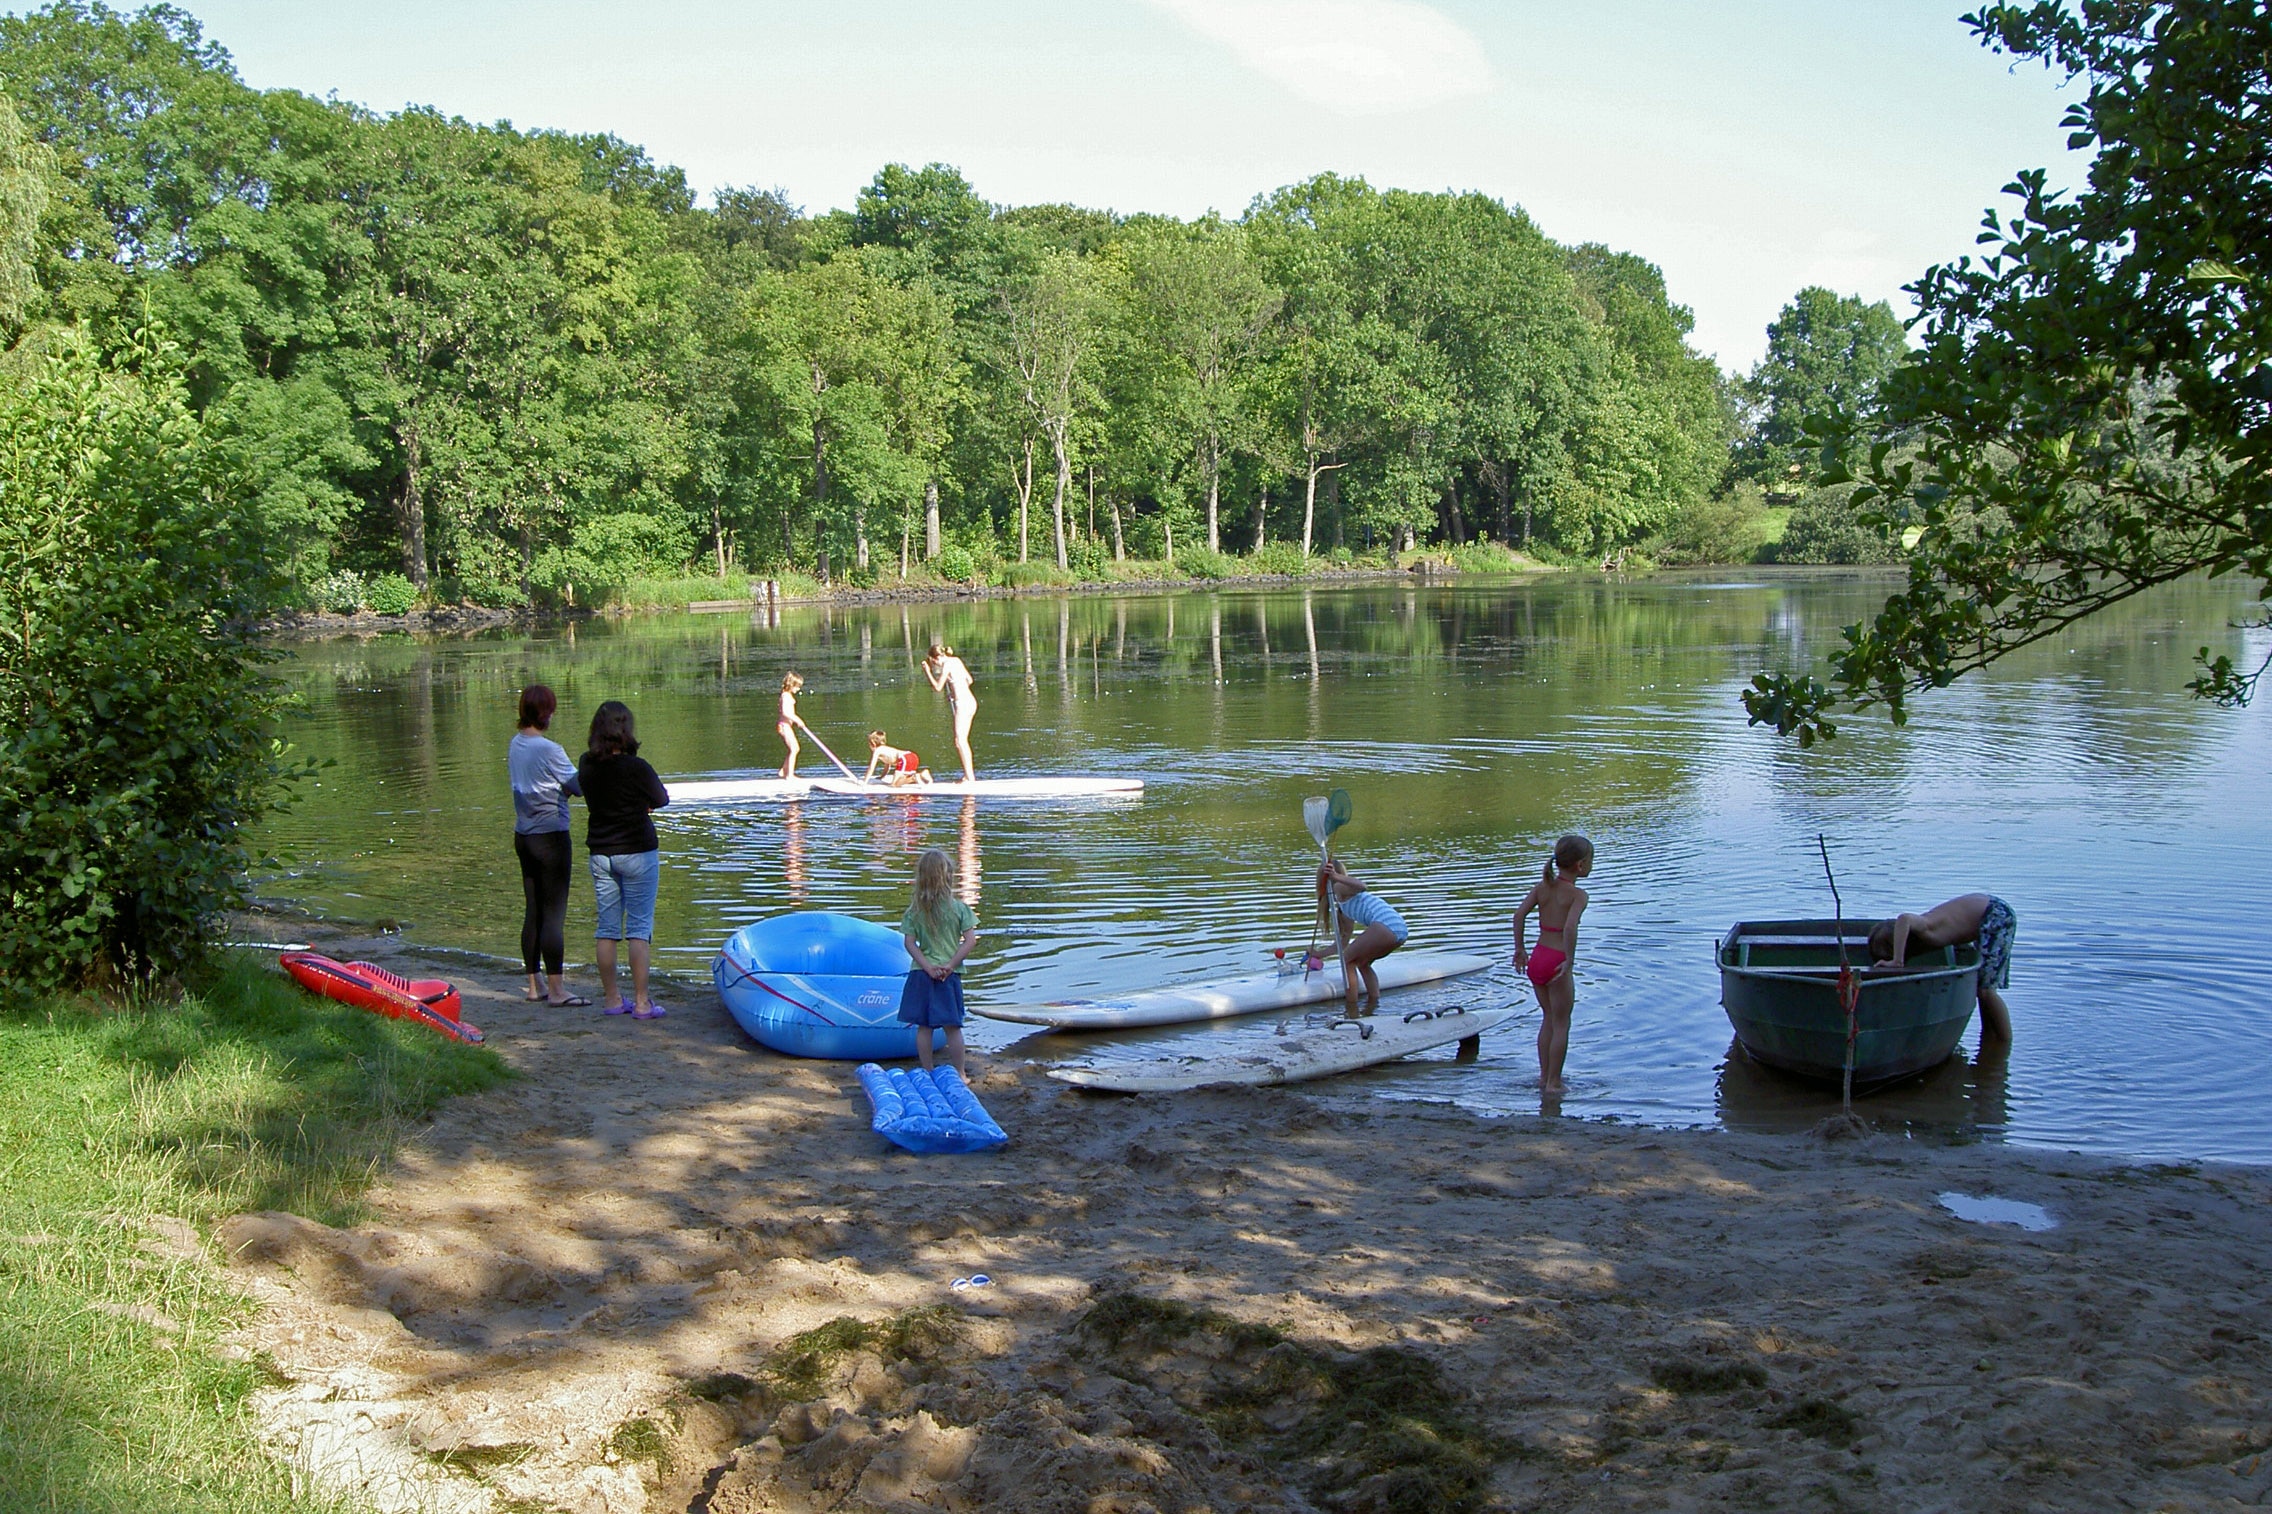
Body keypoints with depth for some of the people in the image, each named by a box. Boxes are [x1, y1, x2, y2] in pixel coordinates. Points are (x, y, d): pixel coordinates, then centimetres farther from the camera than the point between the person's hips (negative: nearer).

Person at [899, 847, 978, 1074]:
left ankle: (927, 1072, 15)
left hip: (921, 973, 1)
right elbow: (970, 940, -9)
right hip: (949, 976, -1)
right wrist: (950, 965, -8)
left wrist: (928, 967, -9)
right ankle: (958, 1073, 12)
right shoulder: (959, 908, -6)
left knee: (924, 1026, 9)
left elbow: (910, 943, -6)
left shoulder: (914, 911, -1)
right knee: (952, 1027, 5)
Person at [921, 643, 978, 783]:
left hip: (961, 703, -9)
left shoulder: (947, 665, -11)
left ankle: (970, 777, -12)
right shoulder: (956, 660, 13)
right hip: (970, 701, 9)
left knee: (960, 741, -8)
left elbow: (937, 687, -10)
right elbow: (969, 680, 19)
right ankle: (969, 775, 17)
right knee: (963, 741, 14)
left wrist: (927, 671, -2)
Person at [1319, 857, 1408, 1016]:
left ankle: (1353, 1016, 0)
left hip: (1385, 925, -9)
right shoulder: (1345, 898, 35)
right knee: (1362, 963, 26)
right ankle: (1371, 1012, 17)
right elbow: (1344, 941, 40)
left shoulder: (1339, 887, 9)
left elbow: (1361, 886, -15)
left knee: (1347, 961, 5)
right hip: (1402, 930, 9)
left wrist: (1336, 878, -25)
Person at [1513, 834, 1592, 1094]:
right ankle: (1553, 1082, 10)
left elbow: (1519, 913, -3)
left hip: (1537, 959, 6)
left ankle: (1544, 1077, 26)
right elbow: (1570, 927, -26)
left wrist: (1520, 948, 4)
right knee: (1561, 1024, 7)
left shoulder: (1541, 887, 6)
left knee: (1548, 1019, 21)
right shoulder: (1577, 894, -11)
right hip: (1556, 962, -6)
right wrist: (1570, 960, -21)